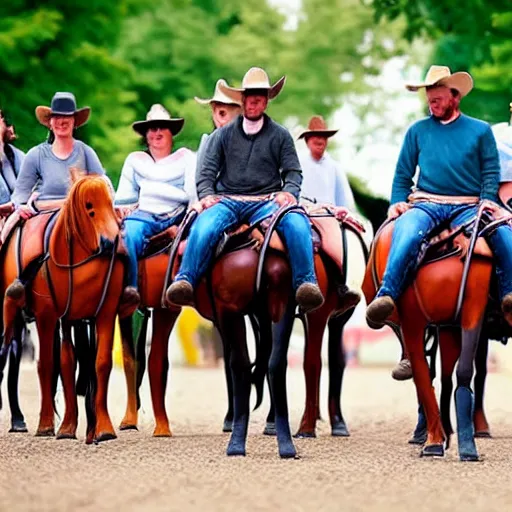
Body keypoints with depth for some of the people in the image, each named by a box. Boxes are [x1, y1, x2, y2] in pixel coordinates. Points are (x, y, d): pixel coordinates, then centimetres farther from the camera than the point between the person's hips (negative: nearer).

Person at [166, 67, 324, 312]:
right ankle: (184, 281, -43)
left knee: (296, 223, -34)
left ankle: (306, 283, -38)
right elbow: (207, 171, 12)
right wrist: (207, 195, -9)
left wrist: (288, 192, -12)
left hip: (266, 201, 0)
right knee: (204, 226, -35)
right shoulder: (223, 135, 17)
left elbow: (293, 172, 10)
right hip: (227, 200, 0)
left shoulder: (280, 136, 16)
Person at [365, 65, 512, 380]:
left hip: (467, 207, 0)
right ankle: (386, 296, -51)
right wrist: (398, 202, 1)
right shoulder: (418, 131, 19)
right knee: (407, 231, -36)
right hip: (425, 204, 0)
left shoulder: (480, 130, 15)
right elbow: (403, 174, 18)